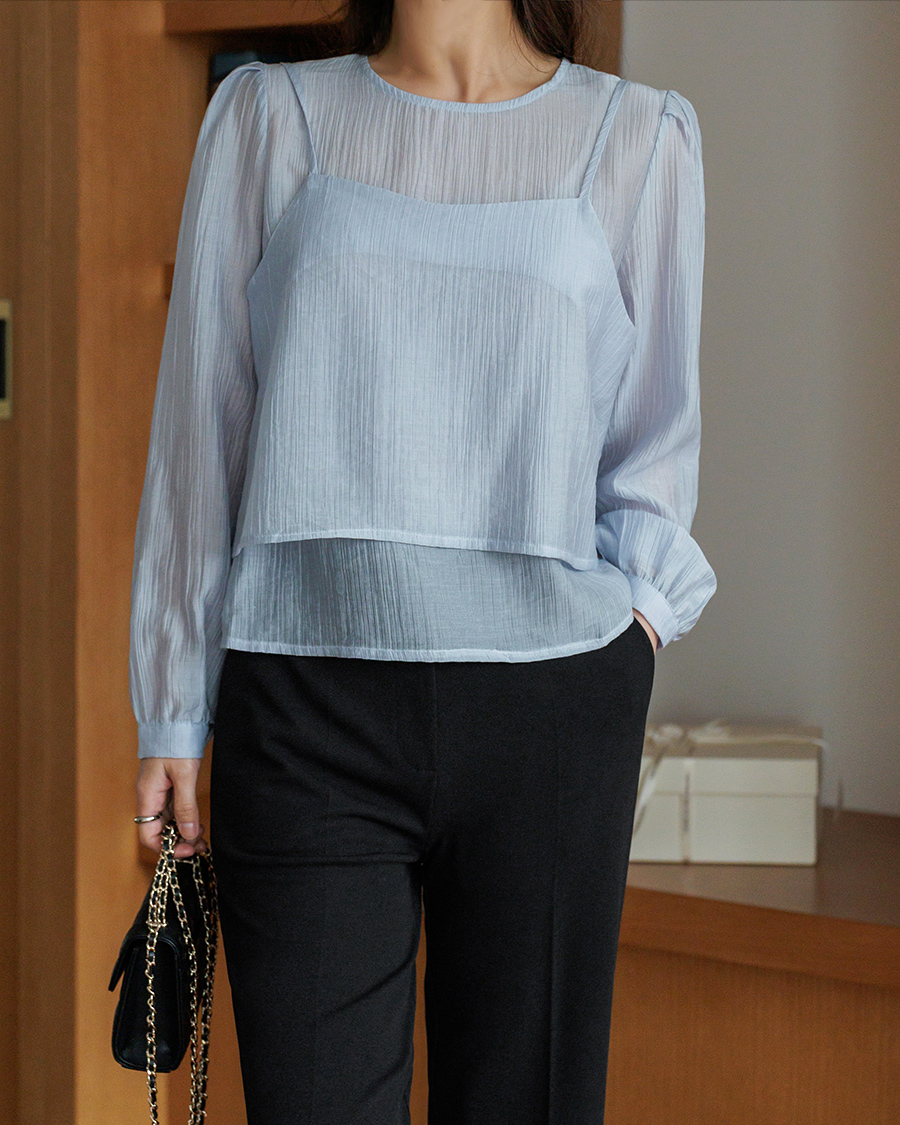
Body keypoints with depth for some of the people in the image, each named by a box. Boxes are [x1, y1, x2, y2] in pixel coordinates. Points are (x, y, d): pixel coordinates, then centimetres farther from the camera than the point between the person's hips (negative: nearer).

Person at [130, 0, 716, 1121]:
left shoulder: (638, 135, 9)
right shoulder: (268, 116, 9)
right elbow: (200, 419, 10)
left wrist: (642, 600, 0)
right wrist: (170, 714, 9)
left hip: (553, 699, 1)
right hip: (305, 705, 0)